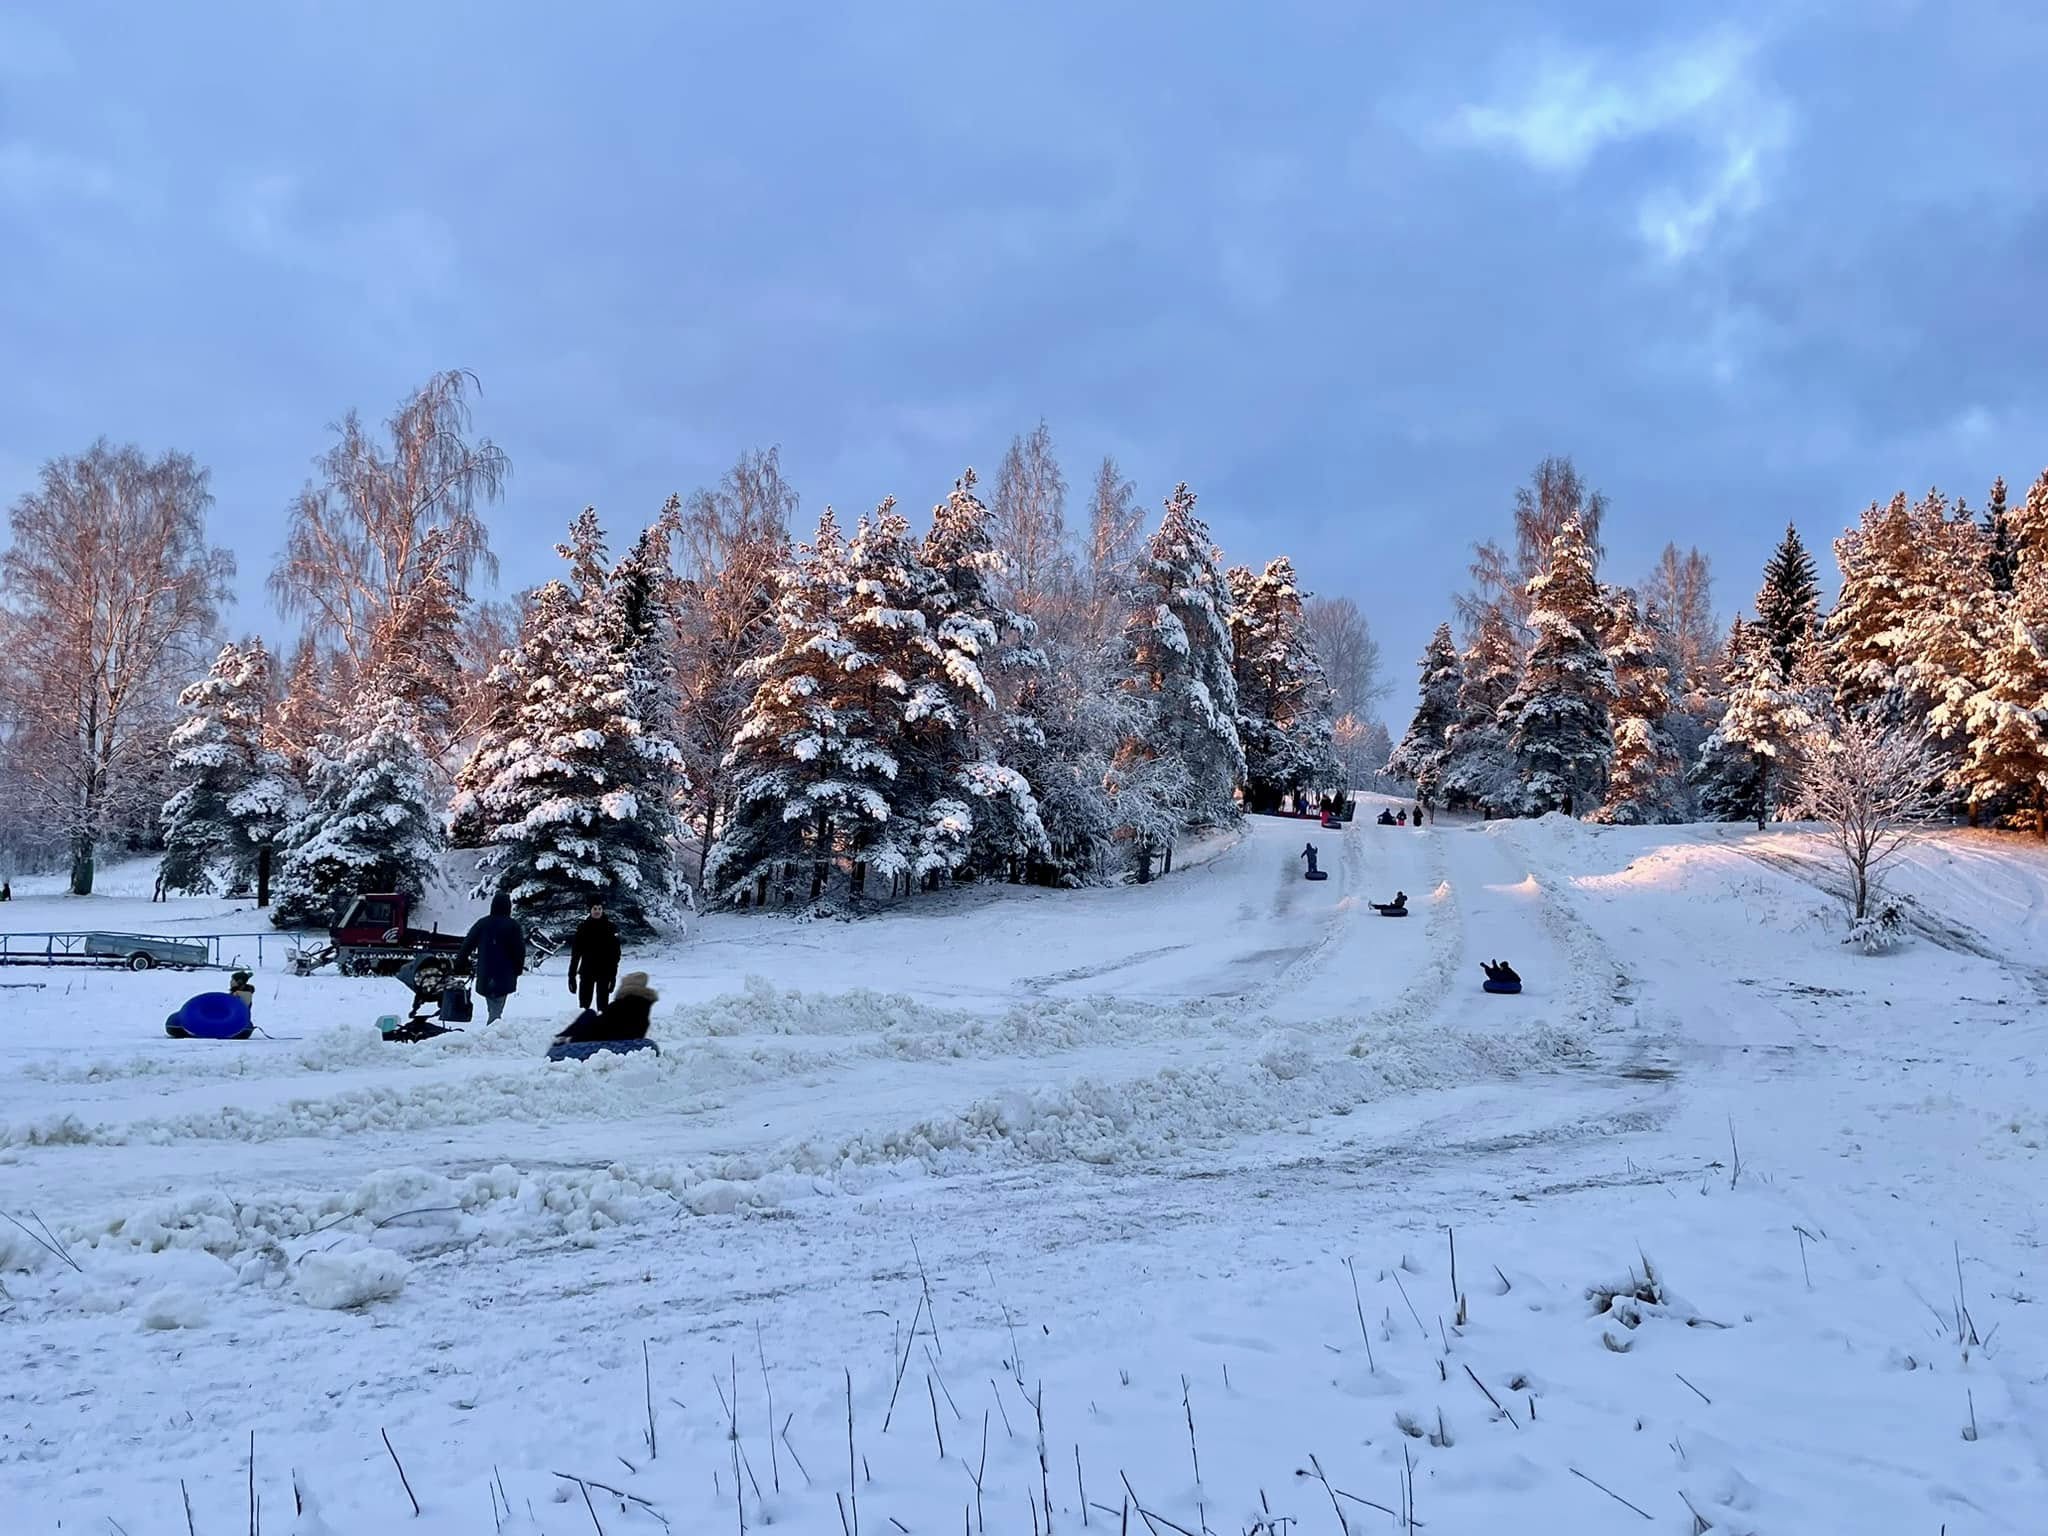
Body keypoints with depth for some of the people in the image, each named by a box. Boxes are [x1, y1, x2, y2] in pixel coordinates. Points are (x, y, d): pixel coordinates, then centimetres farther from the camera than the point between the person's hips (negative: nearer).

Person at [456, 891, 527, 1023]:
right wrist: (518, 969, 12)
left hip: (485, 975, 3)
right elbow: (520, 951, -2)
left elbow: (467, 944, 3)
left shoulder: (482, 923, 2)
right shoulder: (513, 926, -5)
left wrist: (459, 963, 12)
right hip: (505, 976, -3)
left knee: (491, 1009, 18)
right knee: (496, 1010, -3)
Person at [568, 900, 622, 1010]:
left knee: (602, 1005, 2)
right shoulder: (583, 927, 2)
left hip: (604, 973, -1)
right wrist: (572, 975, 0)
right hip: (586, 972, 1)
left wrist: (613, 975, -11)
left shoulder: (611, 927, -2)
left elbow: (615, 953, -4)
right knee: (583, 1005, 3)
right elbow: (575, 953, 4)